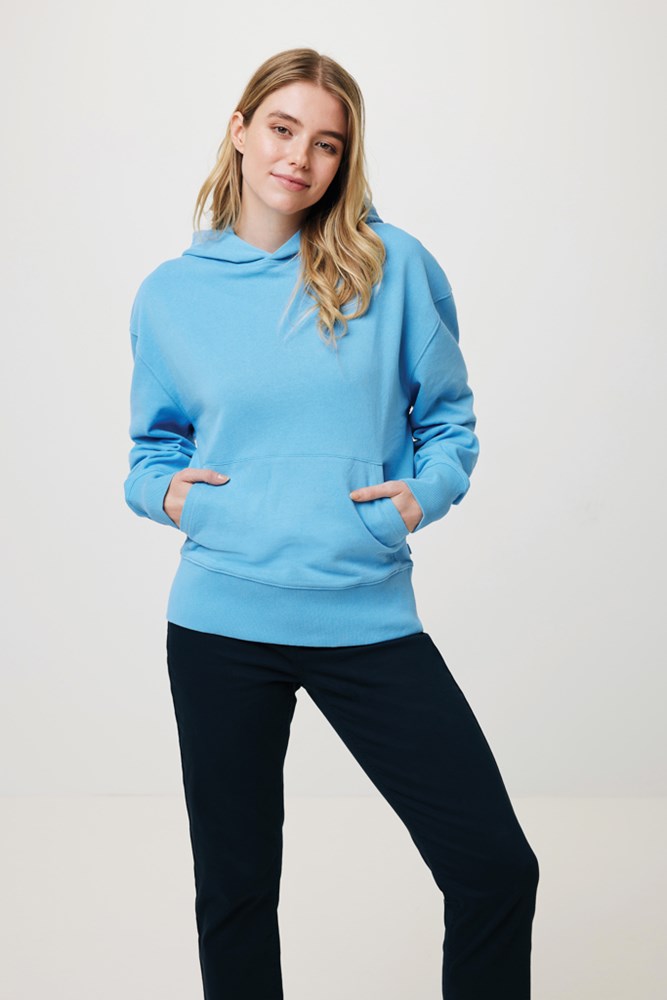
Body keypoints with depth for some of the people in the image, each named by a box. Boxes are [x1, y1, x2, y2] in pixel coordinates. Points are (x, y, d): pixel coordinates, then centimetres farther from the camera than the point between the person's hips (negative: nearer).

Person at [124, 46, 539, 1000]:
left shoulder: (392, 263, 1)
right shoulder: (170, 294, 6)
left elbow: (449, 418, 8)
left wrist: (426, 492, -10)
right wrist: (164, 491, -4)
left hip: (368, 617, -1)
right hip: (222, 620, 1)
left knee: (495, 866, -2)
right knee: (234, 885, 13)